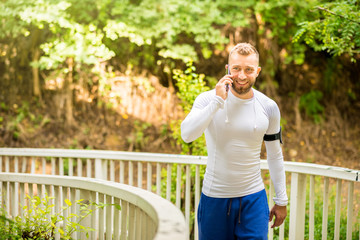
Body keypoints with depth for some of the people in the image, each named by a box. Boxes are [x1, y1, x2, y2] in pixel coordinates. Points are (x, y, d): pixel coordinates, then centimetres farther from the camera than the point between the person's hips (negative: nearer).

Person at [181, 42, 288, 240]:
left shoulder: (269, 108, 0)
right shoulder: (208, 99, -8)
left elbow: (275, 155, 10)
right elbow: (187, 135, -25)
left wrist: (281, 200, 11)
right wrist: (218, 101, -27)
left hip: (253, 199, 1)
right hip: (214, 198, -1)